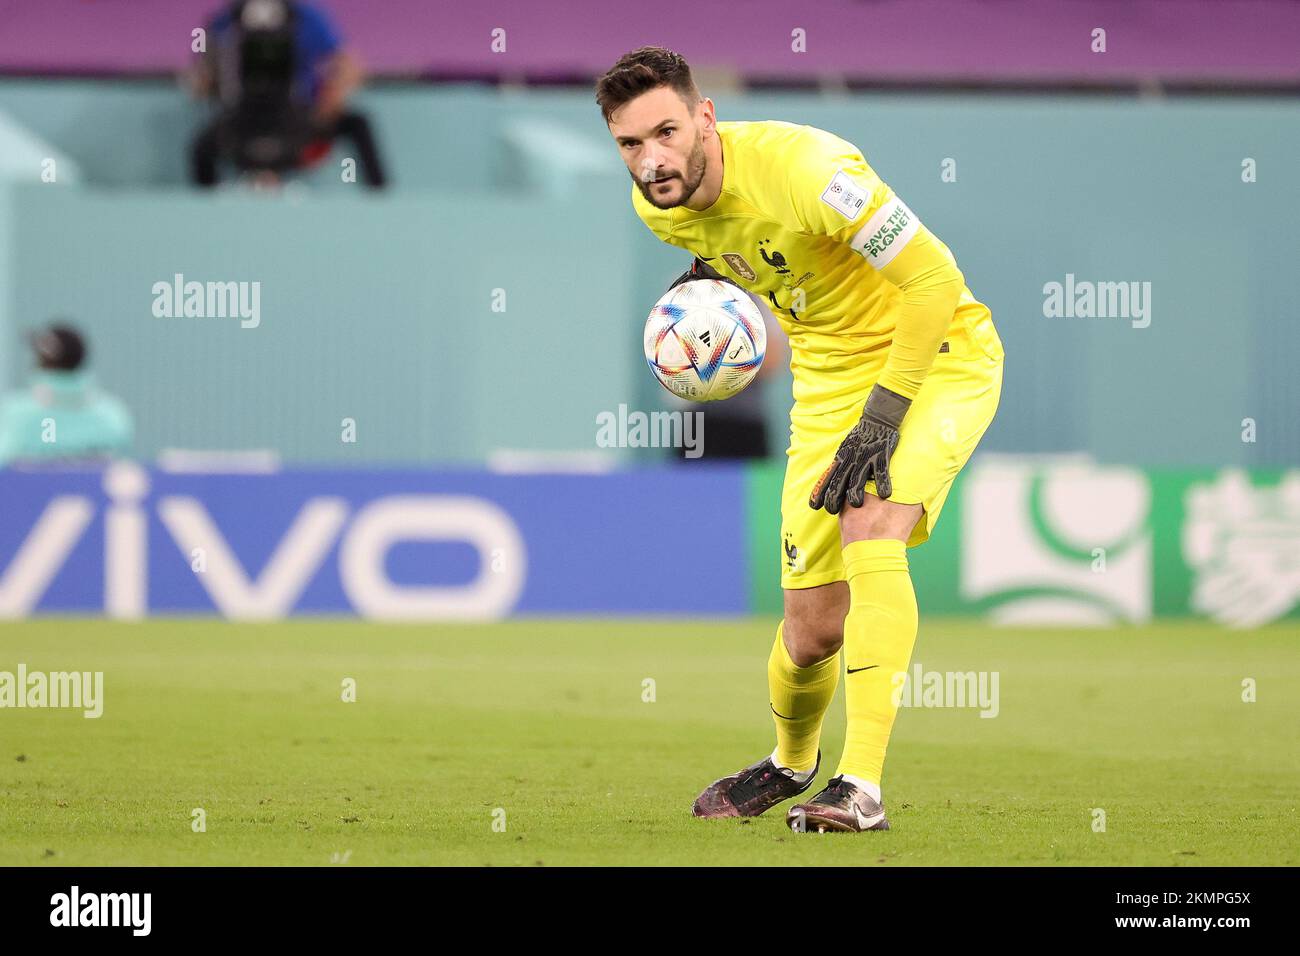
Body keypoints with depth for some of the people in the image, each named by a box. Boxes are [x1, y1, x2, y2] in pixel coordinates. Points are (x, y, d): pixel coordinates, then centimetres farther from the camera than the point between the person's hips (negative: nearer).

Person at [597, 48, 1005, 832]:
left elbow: (935, 280, -24)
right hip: (831, 374, 6)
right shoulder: (658, 205, -7)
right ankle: (791, 762, 36)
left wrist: (883, 416, -24)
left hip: (936, 353, -6)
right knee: (814, 627, 3)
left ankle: (863, 787, -32)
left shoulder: (804, 170, -29)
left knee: (870, 528, -31)